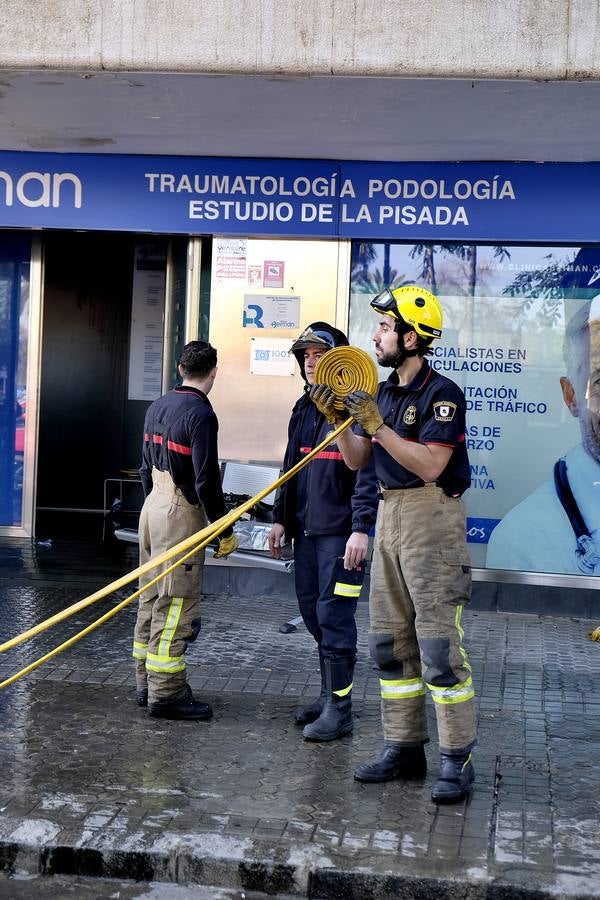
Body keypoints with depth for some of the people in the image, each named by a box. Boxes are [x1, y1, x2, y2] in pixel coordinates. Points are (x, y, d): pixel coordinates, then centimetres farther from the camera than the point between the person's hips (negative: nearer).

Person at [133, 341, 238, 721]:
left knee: (152, 599, 15)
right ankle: (166, 693, 2)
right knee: (176, 606, -3)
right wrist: (226, 532, -12)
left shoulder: (158, 406, 10)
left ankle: (147, 683, 24)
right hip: (181, 515, -9)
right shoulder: (201, 414, -16)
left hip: (152, 507, 9)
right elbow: (206, 481, -19)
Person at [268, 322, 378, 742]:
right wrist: (281, 518, 17)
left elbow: (369, 473, -17)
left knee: (334, 617, -6)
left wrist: (361, 529, -23)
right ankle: (329, 696, 26)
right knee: (313, 614, 13)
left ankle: (339, 708, 3)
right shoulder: (304, 408, 14)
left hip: (340, 532, -8)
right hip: (306, 529, 8)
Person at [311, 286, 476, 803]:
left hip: (433, 518, -9)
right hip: (390, 515, 9)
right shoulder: (383, 393, 13)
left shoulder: (441, 394, -12)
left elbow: (429, 466, -22)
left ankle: (458, 761, 1)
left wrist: (376, 425, -23)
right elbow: (355, 461, 14)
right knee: (390, 642, 12)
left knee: (439, 646, -7)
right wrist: (338, 418, -2)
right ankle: (404, 749, 22)